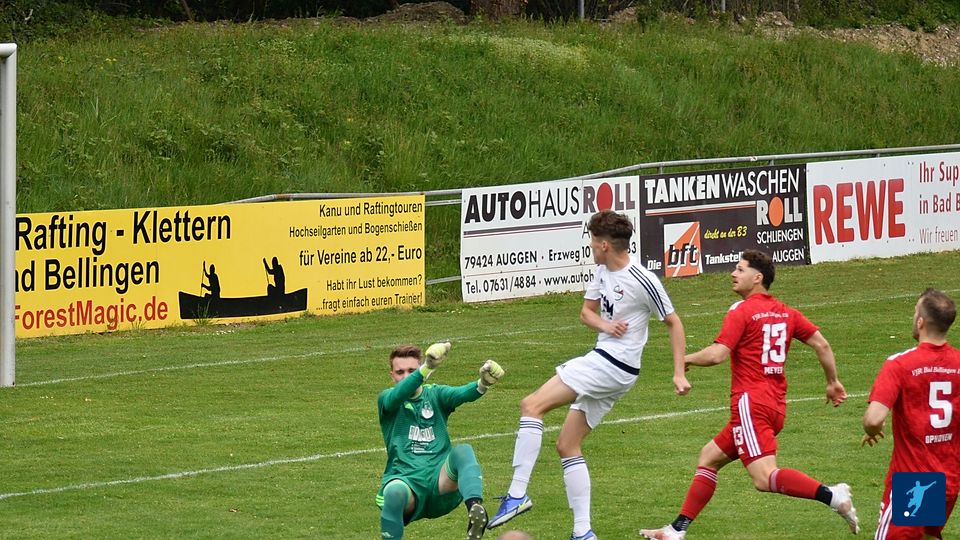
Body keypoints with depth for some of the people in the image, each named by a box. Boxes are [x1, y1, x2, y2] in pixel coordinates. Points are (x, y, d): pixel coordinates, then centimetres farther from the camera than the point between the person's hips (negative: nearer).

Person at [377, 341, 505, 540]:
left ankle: (475, 507, -55)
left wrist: (482, 384, -35)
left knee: (463, 451, -29)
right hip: (405, 479, -2)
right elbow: (398, 395, -19)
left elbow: (461, 394, -10)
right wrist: (427, 368, -38)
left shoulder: (435, 395, 13)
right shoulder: (387, 399, 7)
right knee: (395, 491, -38)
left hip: (441, 482, 2)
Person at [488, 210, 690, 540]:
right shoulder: (603, 271, 10)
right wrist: (604, 324, -3)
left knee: (532, 405, -18)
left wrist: (679, 374, -8)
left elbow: (673, 323, -6)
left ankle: (517, 494, -23)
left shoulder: (643, 282, -15)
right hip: (603, 364, 10)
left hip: (613, 366, -10)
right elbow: (587, 311, 20)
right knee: (567, 446, 9)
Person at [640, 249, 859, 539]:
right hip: (776, 405, 9)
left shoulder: (741, 312, -8)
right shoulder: (785, 312, 14)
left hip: (750, 403, -9)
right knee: (709, 457, 18)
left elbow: (716, 354, -17)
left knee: (765, 478, -19)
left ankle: (832, 496, -33)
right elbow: (821, 344, 12)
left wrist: (685, 360, 2)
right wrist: (833, 382, 22)